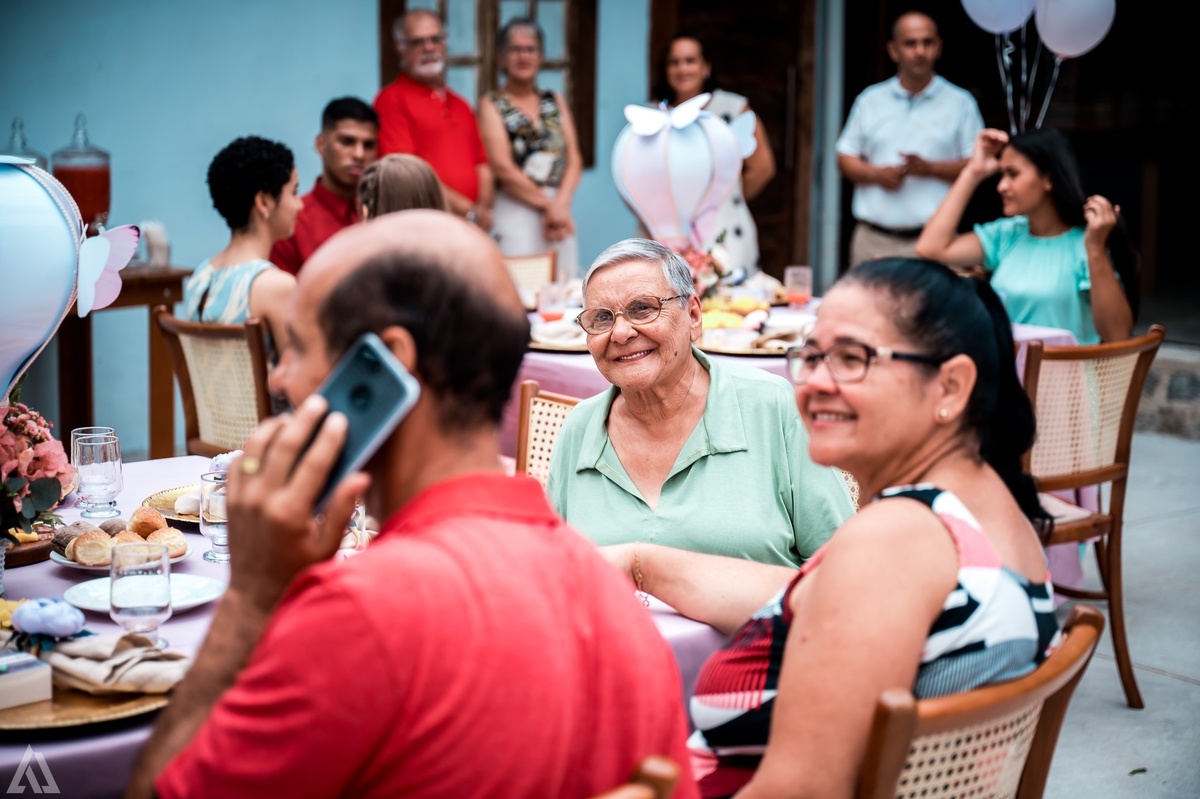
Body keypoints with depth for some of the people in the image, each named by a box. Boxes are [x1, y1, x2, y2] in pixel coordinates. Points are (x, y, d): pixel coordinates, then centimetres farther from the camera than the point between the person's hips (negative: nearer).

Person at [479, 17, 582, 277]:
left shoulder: (555, 102, 16)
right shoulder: (492, 104, 3)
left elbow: (574, 160, 7)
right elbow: (502, 167, -8)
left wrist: (560, 204, -10)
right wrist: (547, 204, -10)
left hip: (558, 210, 5)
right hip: (514, 214, -4)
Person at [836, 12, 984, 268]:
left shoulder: (960, 103, 8)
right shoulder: (870, 100, 14)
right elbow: (846, 159, 14)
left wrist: (930, 168, -12)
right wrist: (876, 174, -7)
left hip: (932, 237, -2)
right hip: (873, 238, 2)